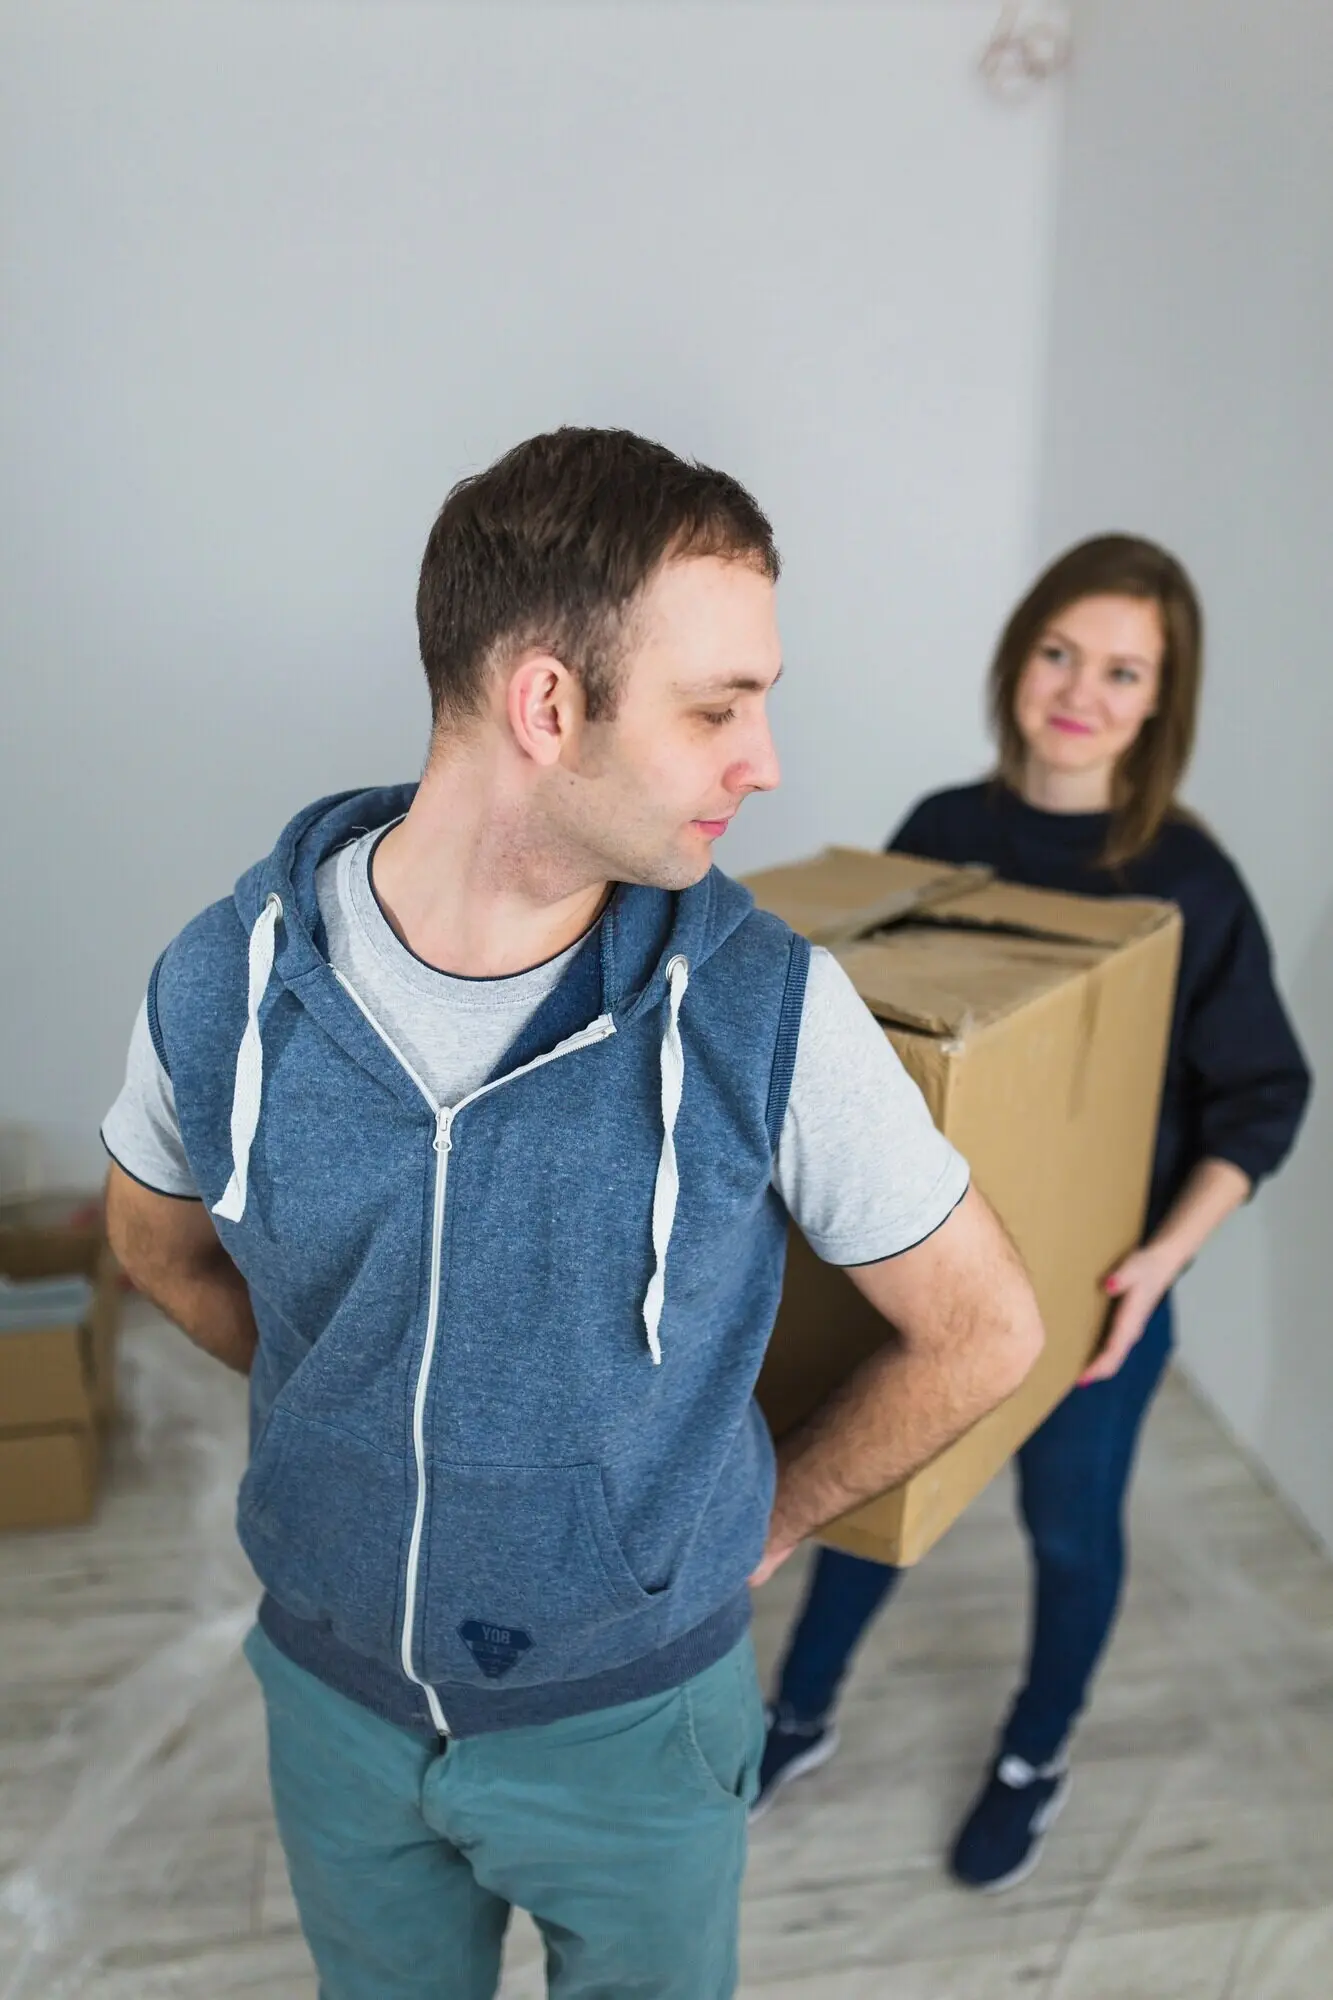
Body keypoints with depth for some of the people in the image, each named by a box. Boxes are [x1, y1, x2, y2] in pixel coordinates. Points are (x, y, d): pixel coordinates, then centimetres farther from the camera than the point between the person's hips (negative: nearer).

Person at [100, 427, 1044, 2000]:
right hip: (333, 1686, 2)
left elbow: (980, 1331, -11)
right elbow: (162, 1242, 3)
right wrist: (349, 1413, 5)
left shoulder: (770, 1011, -25)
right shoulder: (225, 984, -19)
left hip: (631, 1717, -1)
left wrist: (771, 1516, -3)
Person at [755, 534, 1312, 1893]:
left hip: (1090, 1276, -3)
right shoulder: (941, 832, -6)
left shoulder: (1185, 879, -15)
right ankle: (801, 1717, 45)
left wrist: (1168, 1251, -22)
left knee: (1069, 1522, 18)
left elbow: (1260, 1095, -10)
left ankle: (1036, 1758, 47)